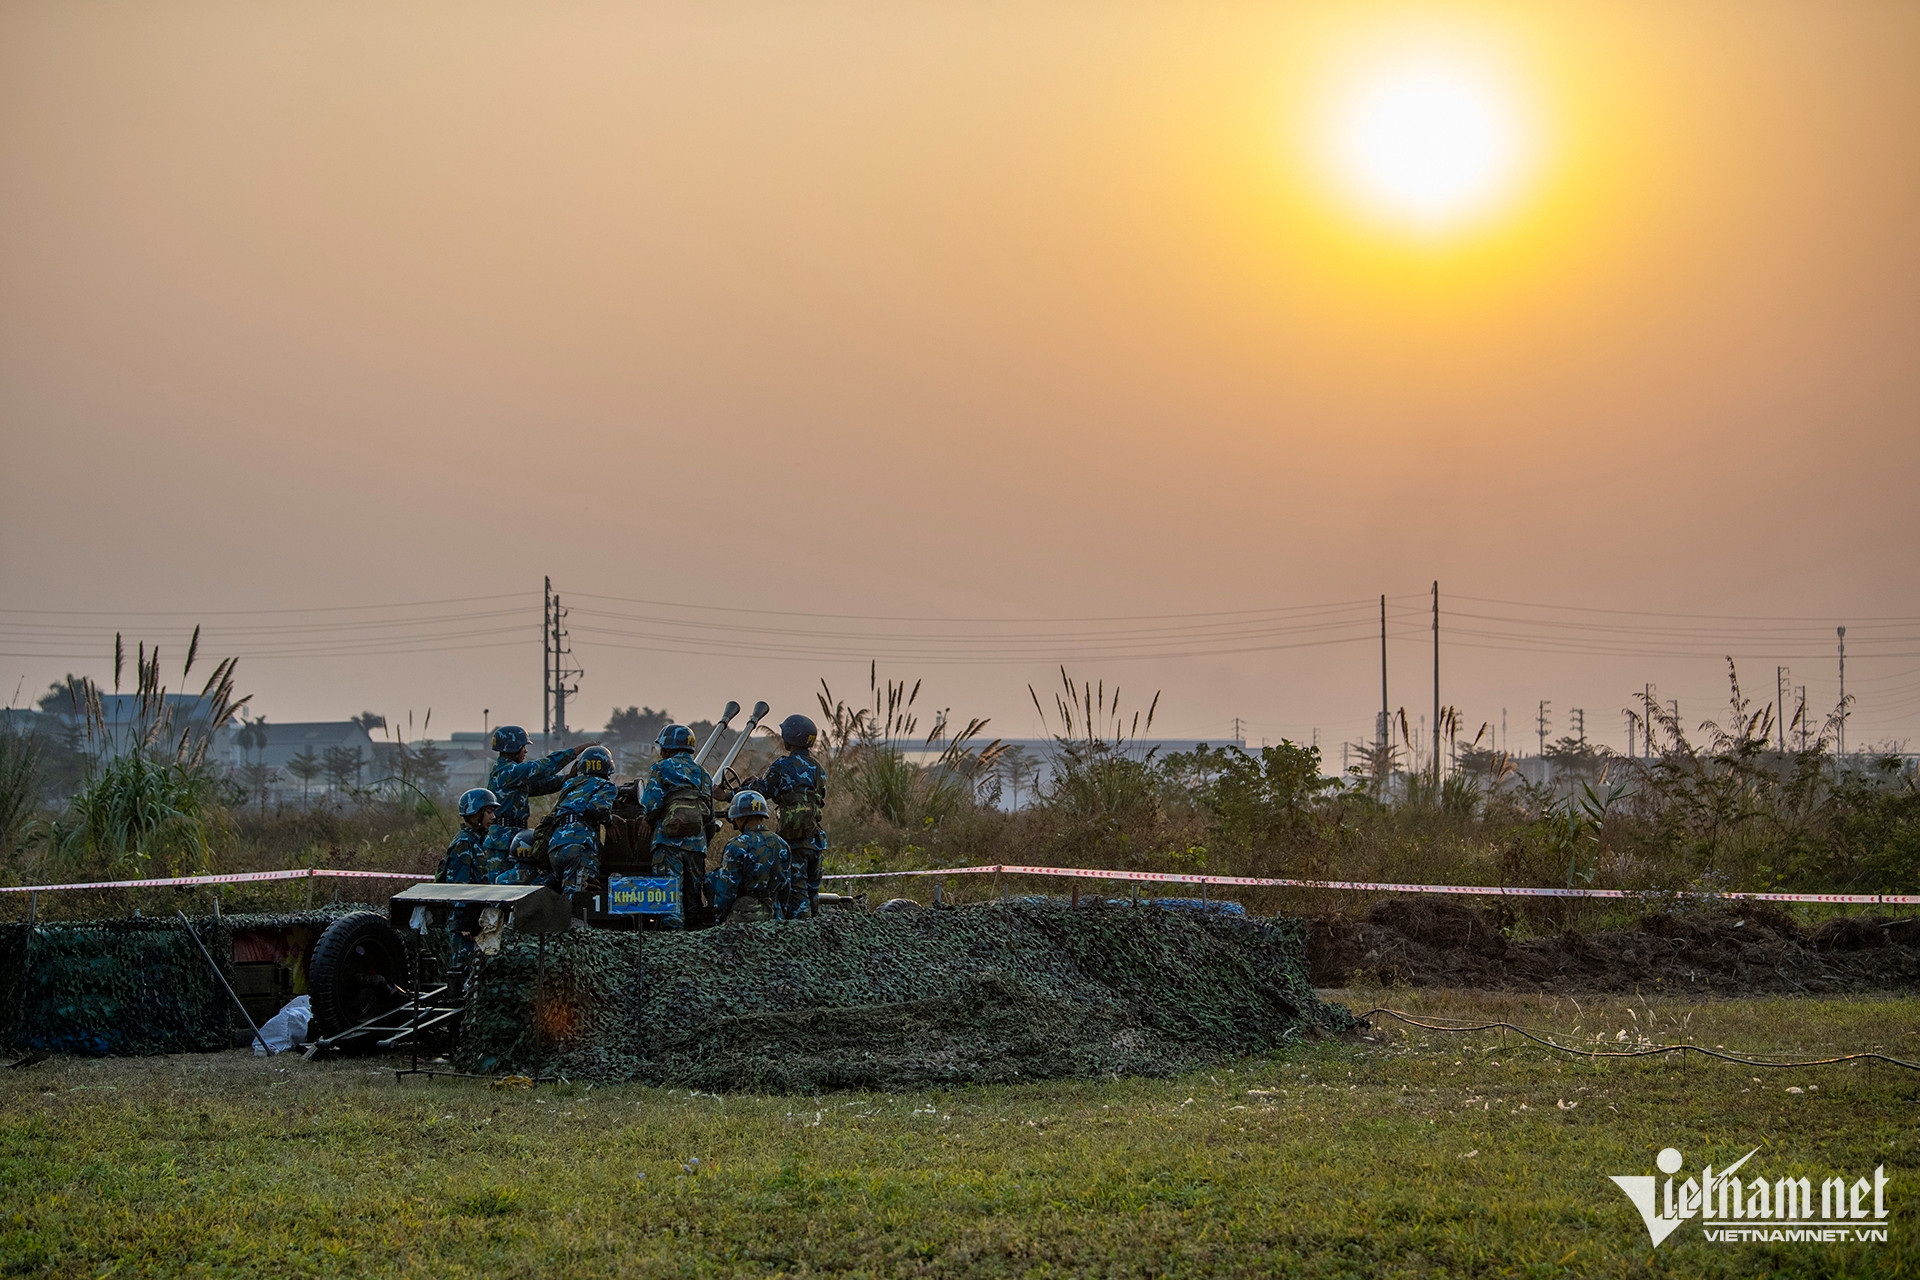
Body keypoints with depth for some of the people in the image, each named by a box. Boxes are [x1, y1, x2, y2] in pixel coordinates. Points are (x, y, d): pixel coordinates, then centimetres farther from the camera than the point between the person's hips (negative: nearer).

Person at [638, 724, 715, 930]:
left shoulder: (662, 769, 3)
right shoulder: (703, 775, 21)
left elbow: (651, 806, -7)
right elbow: (710, 818, 21)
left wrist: (652, 824, 13)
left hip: (669, 841, -5)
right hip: (697, 843, 5)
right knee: (694, 895, 10)